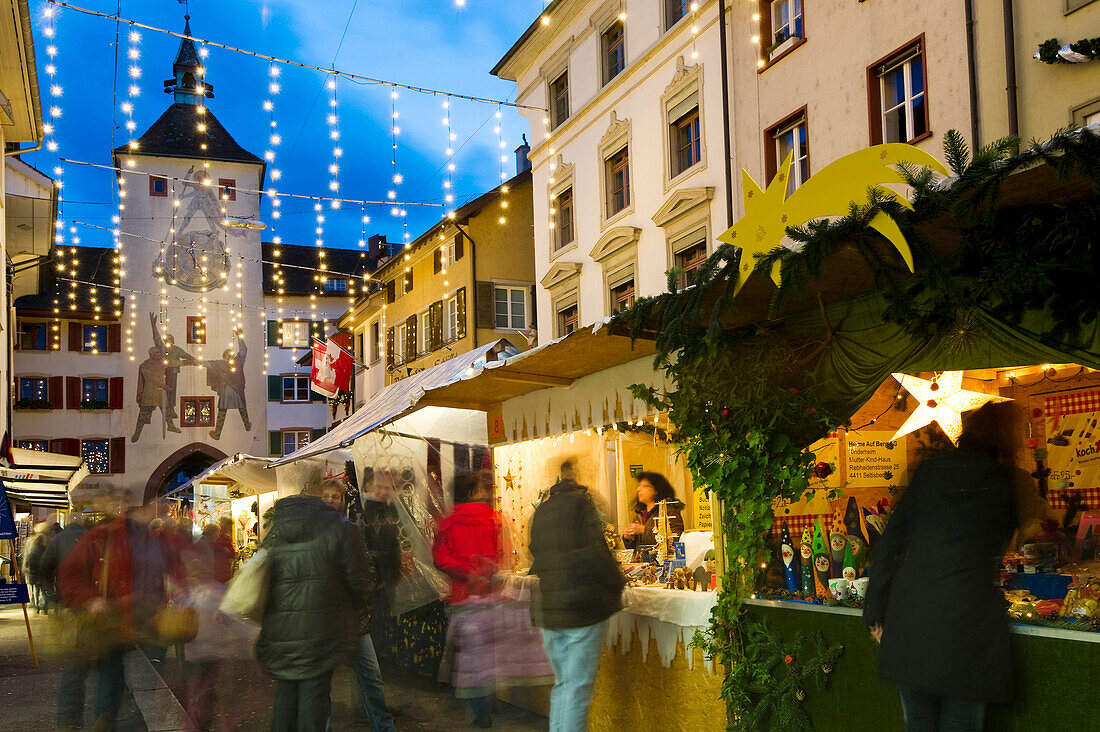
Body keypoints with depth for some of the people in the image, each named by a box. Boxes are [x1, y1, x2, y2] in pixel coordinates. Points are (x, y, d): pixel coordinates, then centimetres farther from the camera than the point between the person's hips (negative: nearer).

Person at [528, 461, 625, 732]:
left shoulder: (540, 509, 11)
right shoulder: (581, 503, -11)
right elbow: (597, 554, -15)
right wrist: (617, 585, -1)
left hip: (547, 610, 7)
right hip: (581, 607, -7)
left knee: (562, 684, 18)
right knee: (578, 686, -2)